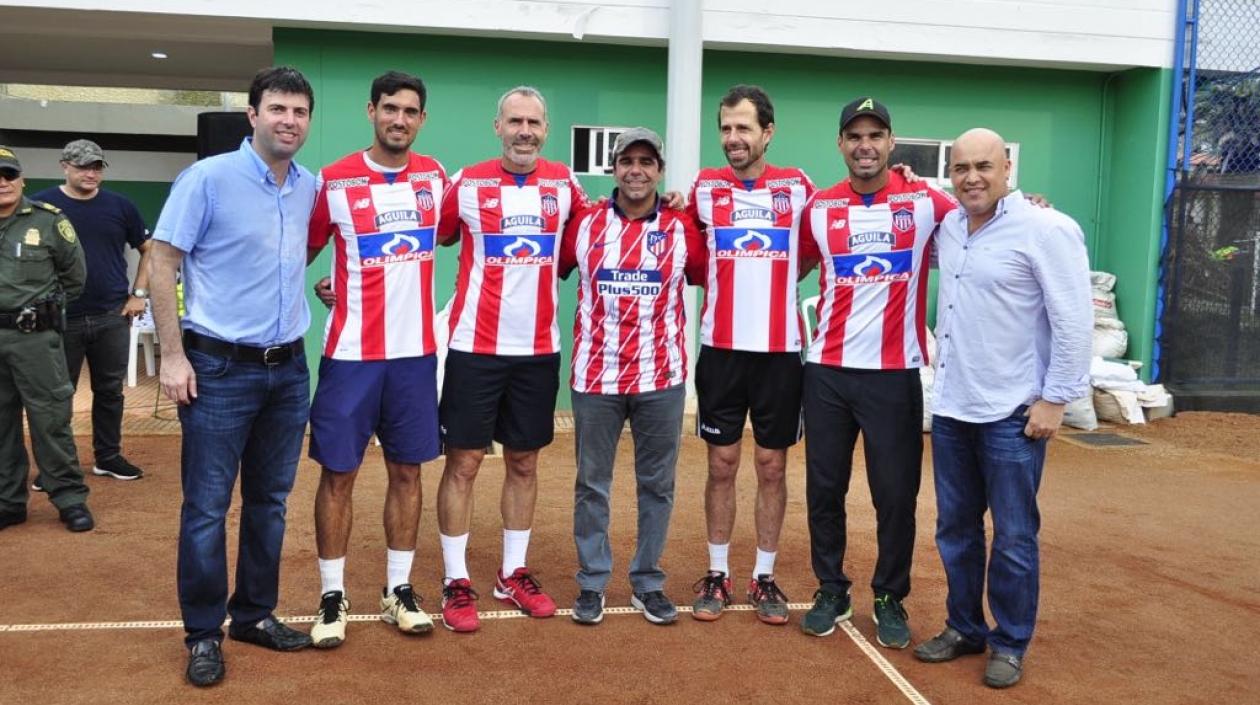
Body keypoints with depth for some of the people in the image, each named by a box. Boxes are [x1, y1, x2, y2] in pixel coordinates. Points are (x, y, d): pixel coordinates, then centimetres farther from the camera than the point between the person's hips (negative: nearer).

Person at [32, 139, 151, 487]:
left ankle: (108, 457, 23)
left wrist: (139, 293, 4)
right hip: (61, 318, -2)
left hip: (113, 317, 2)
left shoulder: (119, 205, 4)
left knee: (110, 391, 10)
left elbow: (149, 249, 12)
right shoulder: (42, 205, -2)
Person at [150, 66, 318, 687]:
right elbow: (162, 264, -9)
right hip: (219, 368, -5)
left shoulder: (311, 188, 7)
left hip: (288, 368, 5)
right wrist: (173, 356, -12)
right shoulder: (207, 179, -9)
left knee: (270, 501, 13)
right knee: (207, 507, 2)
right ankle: (203, 634, 15)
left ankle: (255, 614, 28)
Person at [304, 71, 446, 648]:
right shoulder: (333, 181, -5)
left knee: (407, 470, 10)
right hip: (352, 353, -3)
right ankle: (333, 596, 18)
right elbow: (301, 252, 4)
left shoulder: (434, 176, 5)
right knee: (338, 473, 3)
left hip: (417, 350, 3)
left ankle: (398, 590, 23)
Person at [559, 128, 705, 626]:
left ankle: (648, 583, 23)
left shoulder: (681, 229, 1)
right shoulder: (584, 224, 1)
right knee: (592, 485, 8)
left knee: (657, 485, 9)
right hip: (595, 376, 0)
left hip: (662, 379, 1)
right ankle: (591, 583, 21)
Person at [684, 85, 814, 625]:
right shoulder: (704, 187, 3)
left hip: (781, 349, 0)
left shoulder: (797, 186, 2)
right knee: (722, 464, 7)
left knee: (772, 466, 8)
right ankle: (716, 574, 20)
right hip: (721, 349, 0)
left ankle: (765, 578, 21)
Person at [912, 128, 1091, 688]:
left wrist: (1055, 399, -14)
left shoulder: (1046, 230, -12)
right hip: (951, 409, 6)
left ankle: (1010, 644, 21)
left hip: (1012, 413, -6)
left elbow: (1074, 321, -13)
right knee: (955, 529, 15)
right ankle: (964, 627, 31)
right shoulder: (948, 228, 8)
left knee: (1013, 536, 5)